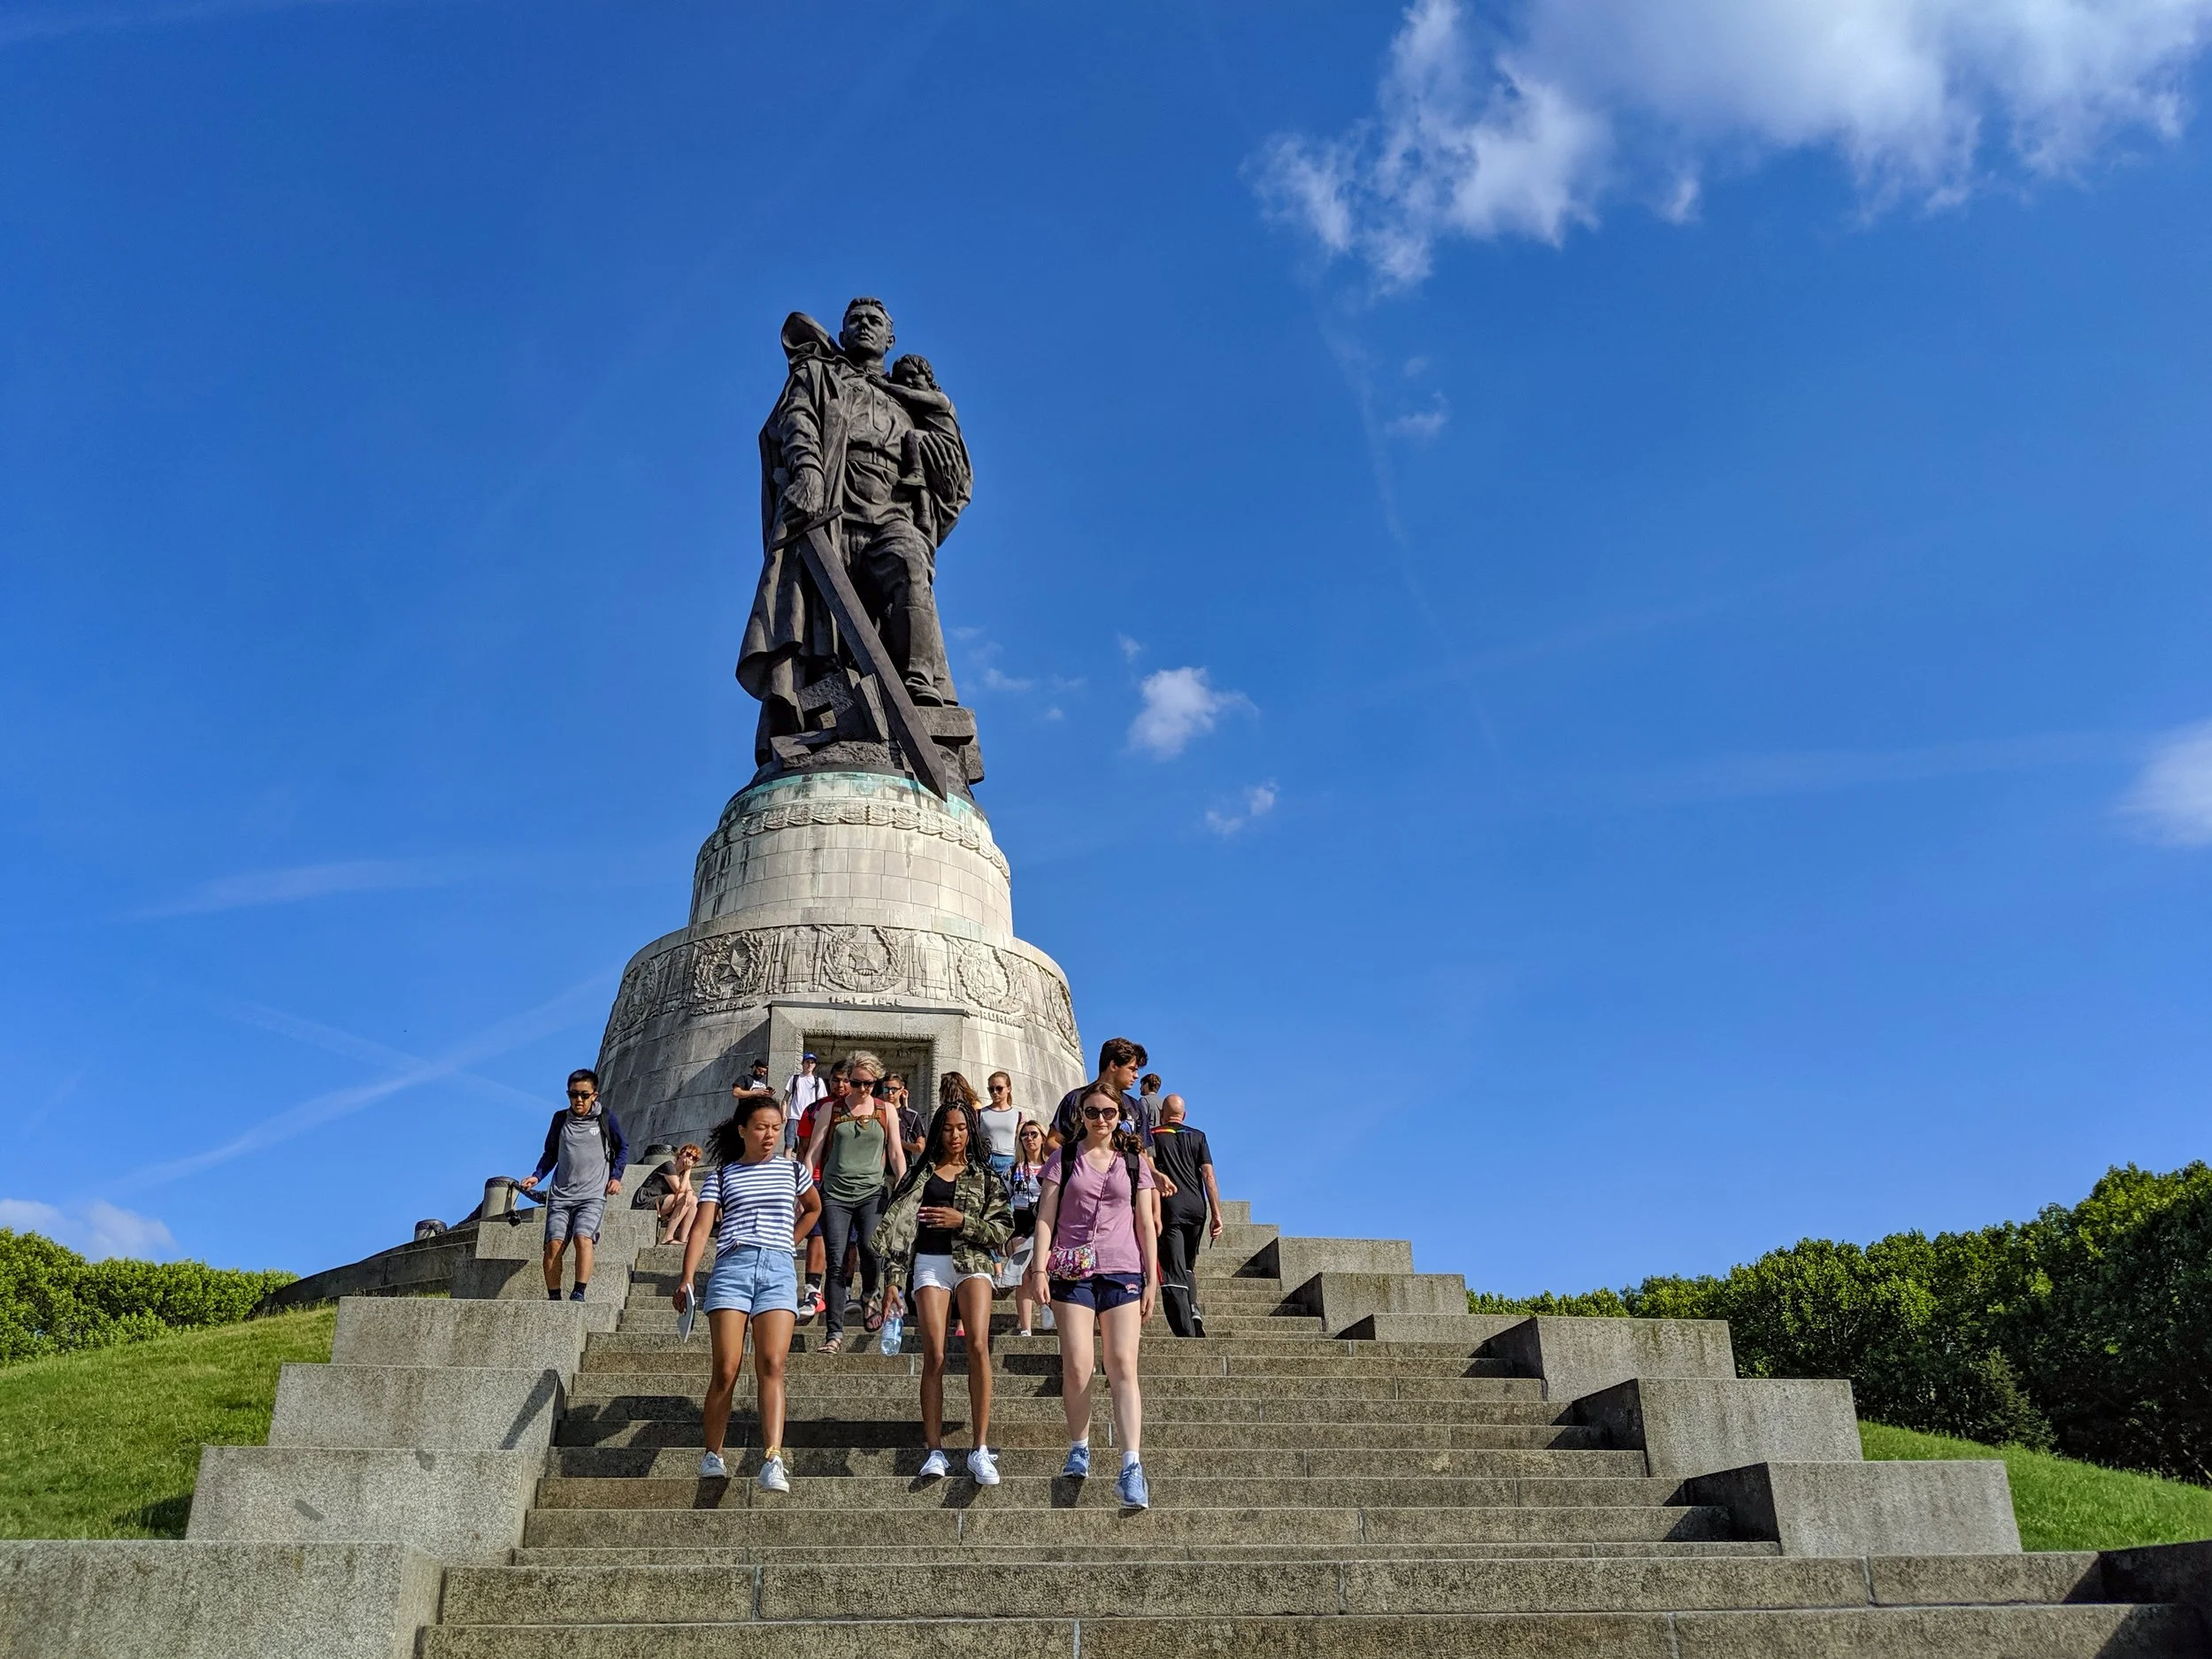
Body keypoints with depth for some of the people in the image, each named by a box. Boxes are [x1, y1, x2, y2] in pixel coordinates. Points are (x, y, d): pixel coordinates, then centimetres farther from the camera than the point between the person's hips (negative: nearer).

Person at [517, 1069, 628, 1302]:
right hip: (561, 1195, 3)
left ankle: (578, 1294, -24)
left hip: (593, 1195, -3)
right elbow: (550, 1153, 21)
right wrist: (536, 1177, 7)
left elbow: (623, 1148, 14)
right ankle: (554, 1297, -4)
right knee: (554, 1243, -11)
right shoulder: (560, 1119, 10)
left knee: (582, 1237, -24)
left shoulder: (605, 1118, 4)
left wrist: (616, 1176, 1)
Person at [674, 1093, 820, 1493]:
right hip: (731, 1267, 0)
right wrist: (686, 1278, -12)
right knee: (726, 1369, -7)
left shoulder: (793, 1170, 16)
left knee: (771, 1365, -15)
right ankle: (712, 1457, 8)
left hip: (778, 1270, 1)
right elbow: (702, 1228, 0)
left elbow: (813, 1208, 35)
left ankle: (772, 1460, -24)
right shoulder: (722, 1176, 11)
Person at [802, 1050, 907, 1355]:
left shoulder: (885, 1111, 10)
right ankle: (835, 1335, -2)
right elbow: (813, 1152, 8)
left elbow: (896, 1154, 11)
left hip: (872, 1192, 0)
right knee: (836, 1263, -6)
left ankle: (869, 1296, 14)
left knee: (871, 1247, -19)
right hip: (835, 1193, 0)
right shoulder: (831, 1109, 7)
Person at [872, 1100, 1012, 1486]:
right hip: (929, 1263, 1)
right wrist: (895, 1278, -1)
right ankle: (935, 1452, -4)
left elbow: (1002, 1229, 5)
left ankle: (981, 1450, -17)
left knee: (978, 1346, -19)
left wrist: (963, 1221, -8)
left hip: (972, 1262, -1)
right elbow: (896, 1223, 9)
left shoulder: (985, 1176, 12)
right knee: (934, 1356, -8)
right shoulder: (920, 1174, 14)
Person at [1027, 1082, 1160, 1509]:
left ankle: (1132, 1466, -13)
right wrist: (1039, 1269, -6)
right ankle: (1079, 1449, 11)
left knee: (1123, 1366, -10)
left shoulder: (1135, 1163, 12)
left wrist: (1152, 1279, 5)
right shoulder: (1064, 1160, 9)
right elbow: (1045, 1218, 5)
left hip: (1123, 1271, 0)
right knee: (1076, 1365, -9)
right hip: (1072, 1271, 0)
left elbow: (1146, 1225, 11)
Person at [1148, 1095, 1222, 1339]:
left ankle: (1186, 1331, -16)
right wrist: (1216, 1214, 3)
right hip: (1196, 1207, 3)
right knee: (1188, 1267, 22)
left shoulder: (1153, 1137, 7)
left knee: (1173, 1273, -5)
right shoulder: (1198, 1136, 13)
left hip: (1170, 1209, -3)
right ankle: (1194, 1311, 1)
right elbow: (1208, 1175, 4)